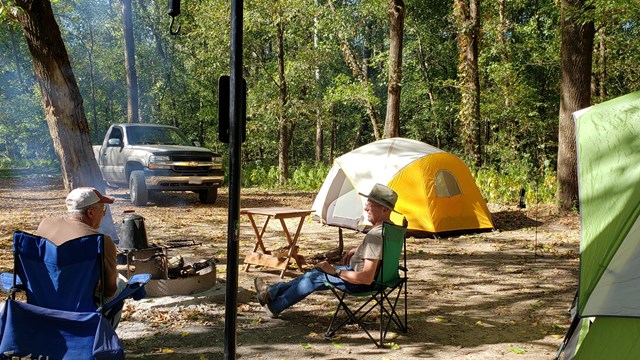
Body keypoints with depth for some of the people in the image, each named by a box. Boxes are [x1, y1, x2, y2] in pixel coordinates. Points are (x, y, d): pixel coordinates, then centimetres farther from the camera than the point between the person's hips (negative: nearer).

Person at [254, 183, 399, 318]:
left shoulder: (375, 235, -32)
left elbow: (366, 278, -34)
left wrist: (335, 271, -24)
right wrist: (356, 250, 10)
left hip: (359, 283, -10)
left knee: (313, 278, 0)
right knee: (316, 271, 16)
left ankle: (274, 307, 19)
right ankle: (272, 291, 24)